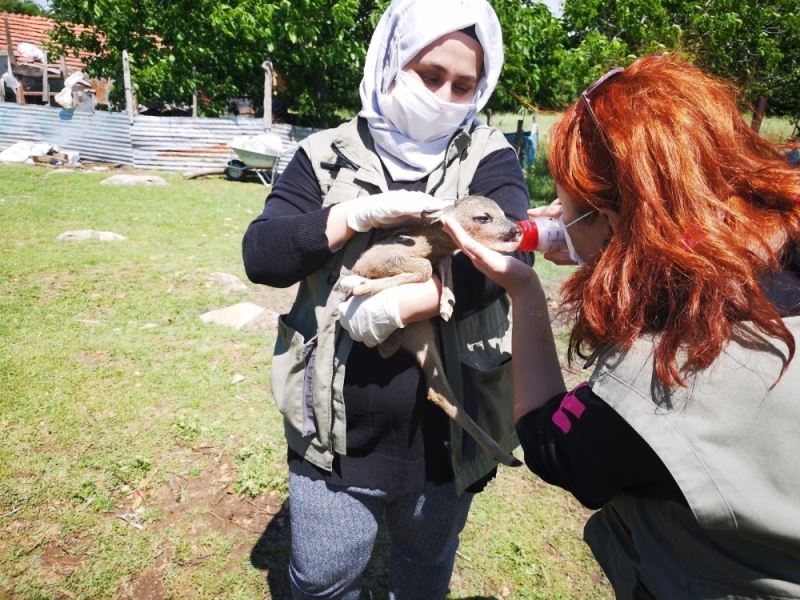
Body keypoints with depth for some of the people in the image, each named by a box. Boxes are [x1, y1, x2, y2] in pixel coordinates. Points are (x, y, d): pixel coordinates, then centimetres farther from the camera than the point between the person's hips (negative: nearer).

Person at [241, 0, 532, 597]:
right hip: (337, 434, 0)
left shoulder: (488, 158, -1)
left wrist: (397, 307, -27)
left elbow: (508, 252, -19)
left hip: (447, 437, 1)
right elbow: (261, 255, -8)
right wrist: (359, 214, -21)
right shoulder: (330, 154, 0)